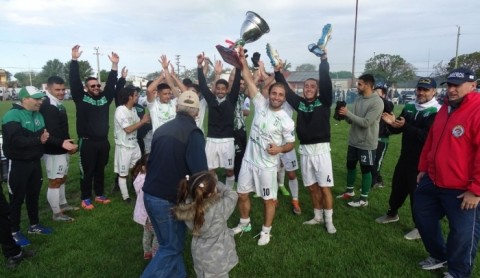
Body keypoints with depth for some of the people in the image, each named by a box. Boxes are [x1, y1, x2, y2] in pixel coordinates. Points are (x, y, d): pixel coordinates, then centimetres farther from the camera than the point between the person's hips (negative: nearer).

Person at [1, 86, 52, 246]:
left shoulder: (38, 115, 8)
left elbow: (43, 136, 6)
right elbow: (17, 140, -28)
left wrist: (45, 137, -15)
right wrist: (38, 140, -25)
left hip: (35, 162, 7)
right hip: (18, 164, -7)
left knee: (34, 195, 18)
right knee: (17, 198, 4)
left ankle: (34, 225, 34)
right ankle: (14, 232, 19)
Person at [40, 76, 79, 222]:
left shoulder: (60, 105, 12)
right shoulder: (46, 107, -19)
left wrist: (69, 143, 15)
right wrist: (62, 143, -39)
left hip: (63, 150, 10)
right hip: (53, 152, -10)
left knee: (62, 179, 20)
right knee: (55, 181, 0)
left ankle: (63, 204, 34)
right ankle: (57, 213, 10)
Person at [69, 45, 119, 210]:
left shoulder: (105, 97, 9)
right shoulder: (81, 98, -2)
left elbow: (111, 83, 5)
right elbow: (74, 81, -10)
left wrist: (115, 65, -3)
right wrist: (74, 60, -16)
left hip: (103, 141, 4)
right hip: (87, 142, -4)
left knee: (100, 170, 15)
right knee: (87, 171, 4)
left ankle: (99, 195, 28)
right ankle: (85, 198, 16)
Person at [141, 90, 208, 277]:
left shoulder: (162, 129, 7)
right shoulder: (193, 133, -13)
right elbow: (199, 171, -20)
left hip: (150, 194, 7)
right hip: (168, 199, -7)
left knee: (170, 243, 21)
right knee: (172, 247, 9)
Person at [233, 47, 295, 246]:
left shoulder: (286, 121, -11)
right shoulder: (261, 104, -4)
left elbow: (291, 144, -4)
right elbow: (249, 80, -5)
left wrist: (280, 149, -24)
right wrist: (243, 61, -10)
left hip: (267, 165, -4)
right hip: (248, 160, 4)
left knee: (269, 199, 8)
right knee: (242, 194, 14)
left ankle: (266, 231, 27)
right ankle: (244, 223, 37)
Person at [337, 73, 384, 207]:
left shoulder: (377, 102, -18)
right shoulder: (358, 99, 6)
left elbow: (366, 122, -25)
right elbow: (352, 120, 8)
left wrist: (348, 113, -22)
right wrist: (345, 115, -12)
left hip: (367, 143, -7)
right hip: (353, 141, 8)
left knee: (365, 170, 5)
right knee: (350, 166, 17)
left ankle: (363, 199, 18)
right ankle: (349, 191, 36)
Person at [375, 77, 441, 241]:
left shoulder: (436, 112, -15)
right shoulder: (409, 108, 7)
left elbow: (428, 136, -27)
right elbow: (397, 130, 10)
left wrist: (405, 126, -34)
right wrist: (391, 123, -12)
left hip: (422, 161, -7)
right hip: (405, 157, 7)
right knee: (397, 186, 20)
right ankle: (392, 214, 41)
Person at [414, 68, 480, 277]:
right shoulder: (445, 108, 10)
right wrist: (423, 168, 18)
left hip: (461, 190, -8)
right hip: (433, 181, 9)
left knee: (462, 233, 8)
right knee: (423, 218, 20)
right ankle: (438, 256, 42)